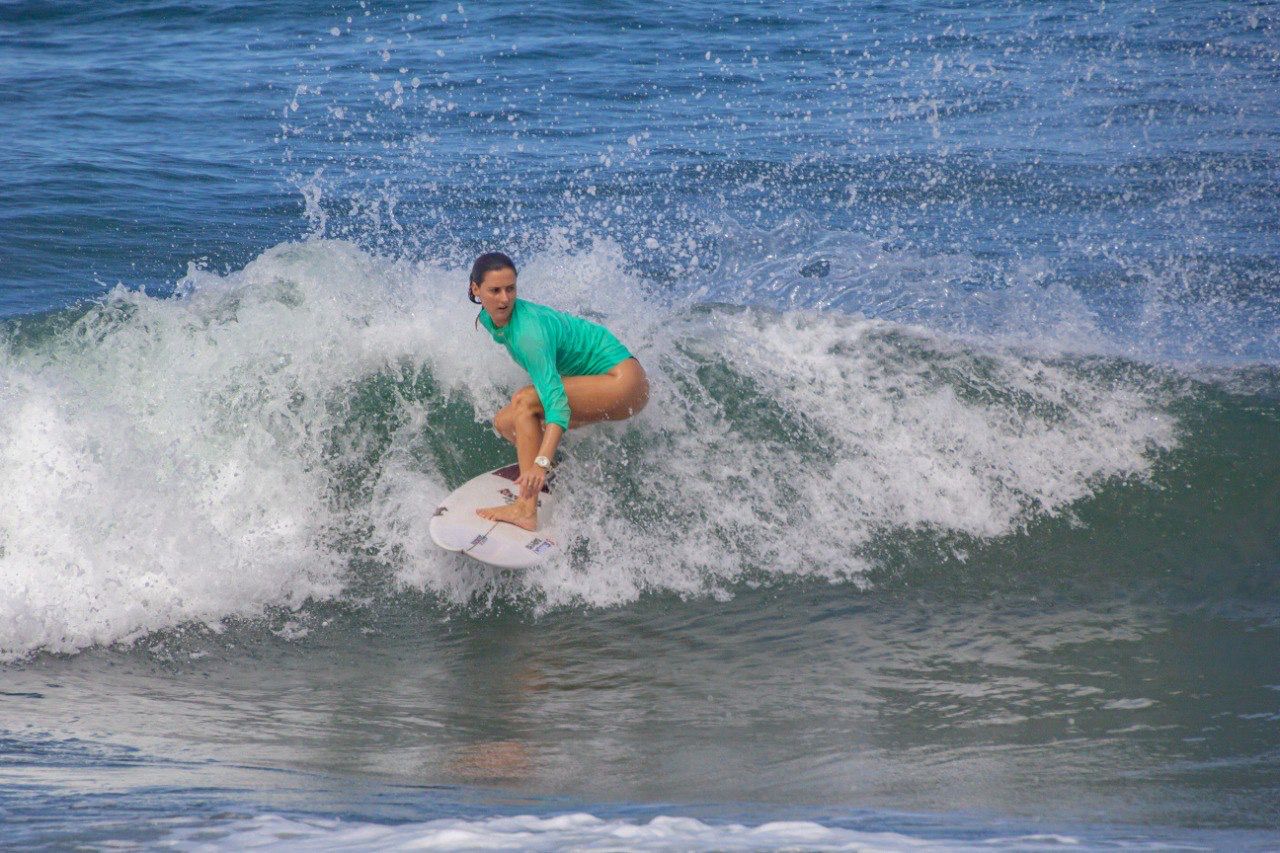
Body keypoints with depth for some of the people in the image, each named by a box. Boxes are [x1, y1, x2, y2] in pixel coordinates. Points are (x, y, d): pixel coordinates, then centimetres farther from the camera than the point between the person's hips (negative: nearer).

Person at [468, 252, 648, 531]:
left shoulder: (528, 331, -28)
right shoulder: (488, 319, -2)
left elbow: (556, 399, -37)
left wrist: (541, 463, -46)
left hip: (622, 382, -9)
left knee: (523, 402, -25)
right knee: (505, 423, 1)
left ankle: (526, 510, -31)